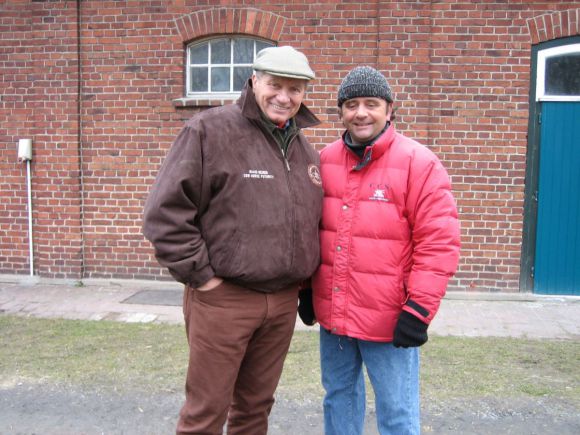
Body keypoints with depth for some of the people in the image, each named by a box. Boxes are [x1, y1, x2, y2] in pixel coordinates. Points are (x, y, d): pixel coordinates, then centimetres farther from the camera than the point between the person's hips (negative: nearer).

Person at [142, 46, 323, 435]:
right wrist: (200, 275, -12)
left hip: (284, 301, 6)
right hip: (223, 297, -5)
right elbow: (165, 212, -13)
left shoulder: (306, 150, 12)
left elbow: (313, 220, 22)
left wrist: (304, 278, 14)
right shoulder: (210, 131, -9)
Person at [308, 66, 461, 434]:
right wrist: (306, 290, 15)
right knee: (338, 396, 21)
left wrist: (419, 309, -16)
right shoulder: (325, 161, 6)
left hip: (389, 320, -5)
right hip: (332, 314, 5)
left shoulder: (419, 164, -10)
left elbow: (438, 244, -13)